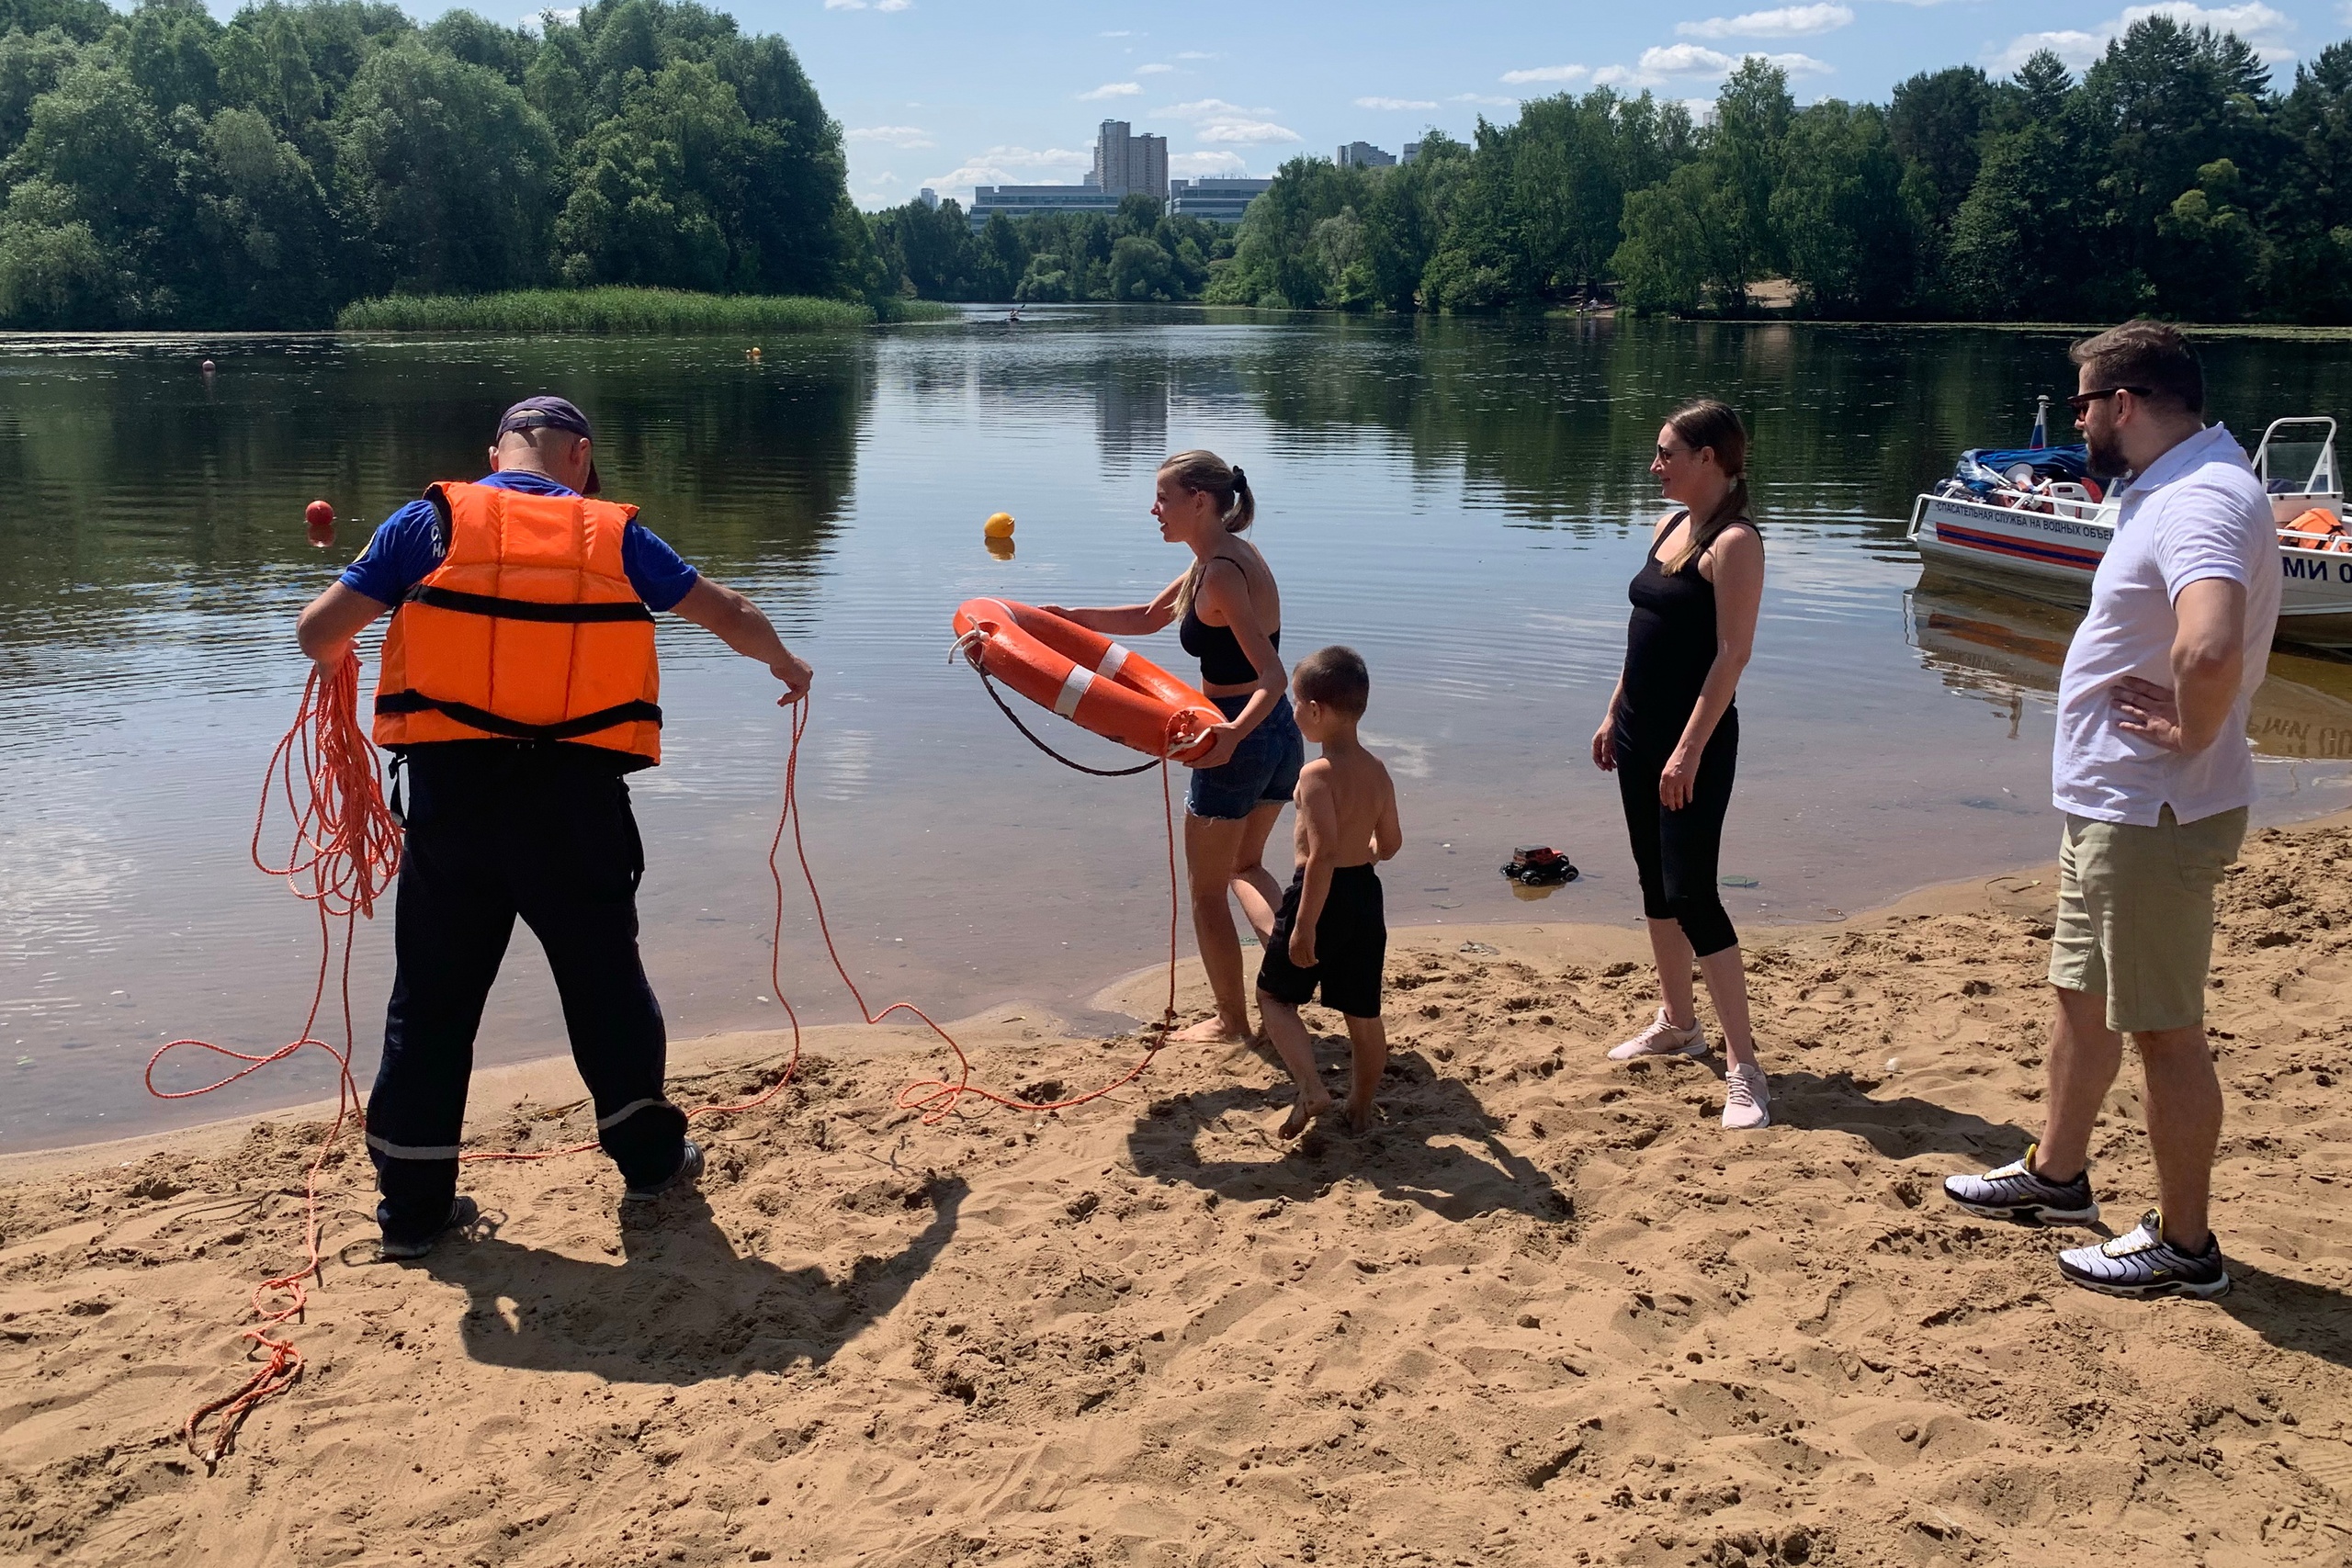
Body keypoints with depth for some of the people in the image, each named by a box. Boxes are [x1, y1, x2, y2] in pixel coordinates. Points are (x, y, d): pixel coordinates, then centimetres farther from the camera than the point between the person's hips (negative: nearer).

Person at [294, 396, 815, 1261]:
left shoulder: (431, 523, 4)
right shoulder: (615, 535, 7)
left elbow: (318, 632, 1)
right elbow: (729, 613, 17)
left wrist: (336, 663, 25)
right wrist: (785, 664, 36)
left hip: (452, 790, 0)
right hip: (575, 794, 0)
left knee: (433, 993, 11)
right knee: (605, 976, 17)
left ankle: (414, 1200, 17)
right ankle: (649, 1153, 30)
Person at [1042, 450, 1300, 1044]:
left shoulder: (1221, 574, -22)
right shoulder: (1225, 557, 8)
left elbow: (1274, 675, -29)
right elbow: (1148, 618, 20)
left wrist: (1233, 733, -44)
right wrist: (1069, 617, 15)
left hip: (1239, 743, -9)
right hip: (1281, 736, 9)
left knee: (1207, 891, 11)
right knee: (1244, 865, 29)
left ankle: (1231, 1020, 23)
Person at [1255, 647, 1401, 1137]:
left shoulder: (1317, 774, -18)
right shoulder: (1377, 771, 4)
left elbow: (1323, 853, -25)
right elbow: (1390, 843, 12)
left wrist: (1304, 925, -23)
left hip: (1322, 895, -7)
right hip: (1366, 895, 7)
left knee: (1274, 995, 10)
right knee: (1363, 1011, 15)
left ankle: (1310, 1088, -4)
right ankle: (1361, 1107, 26)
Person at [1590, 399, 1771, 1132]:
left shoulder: (1734, 542, -15)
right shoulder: (1669, 526, 11)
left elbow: (1733, 653, -20)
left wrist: (1690, 749, -24)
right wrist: (1614, 714, 16)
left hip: (1693, 740, -9)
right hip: (1640, 733, 9)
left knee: (1691, 893, -10)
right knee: (1655, 881, 15)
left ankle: (1743, 1065, -4)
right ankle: (1677, 1022, 31)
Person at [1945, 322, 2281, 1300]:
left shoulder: (2202, 501, -24)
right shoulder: (2172, 489, 11)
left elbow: (2210, 648, -42)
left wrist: (2190, 734, -24)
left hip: (2153, 818, -11)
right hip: (2108, 806, 11)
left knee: (2163, 1030, 2)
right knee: (2079, 996, 22)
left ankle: (2184, 1245, 16)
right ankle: (2055, 1172, 39)